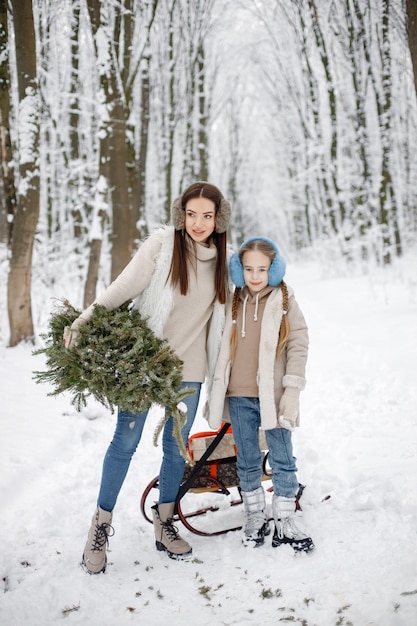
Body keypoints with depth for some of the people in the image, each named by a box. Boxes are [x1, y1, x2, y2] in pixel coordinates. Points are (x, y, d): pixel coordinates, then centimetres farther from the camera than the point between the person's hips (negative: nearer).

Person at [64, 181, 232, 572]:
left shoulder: (222, 258, 4)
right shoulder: (161, 244, -7)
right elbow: (124, 287, -14)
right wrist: (83, 320, -24)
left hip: (189, 367, 4)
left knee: (176, 446, 12)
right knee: (125, 441, 0)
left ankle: (164, 524, 29)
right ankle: (101, 525, 17)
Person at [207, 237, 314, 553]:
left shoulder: (284, 301, -1)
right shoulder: (234, 303, 9)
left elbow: (299, 345, -4)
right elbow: (223, 349, 14)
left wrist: (292, 390, -12)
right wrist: (215, 392, 14)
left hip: (273, 396, -3)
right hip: (239, 397, 3)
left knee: (283, 461, 4)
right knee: (247, 461, 11)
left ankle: (285, 522, 15)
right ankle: (255, 518, 25)